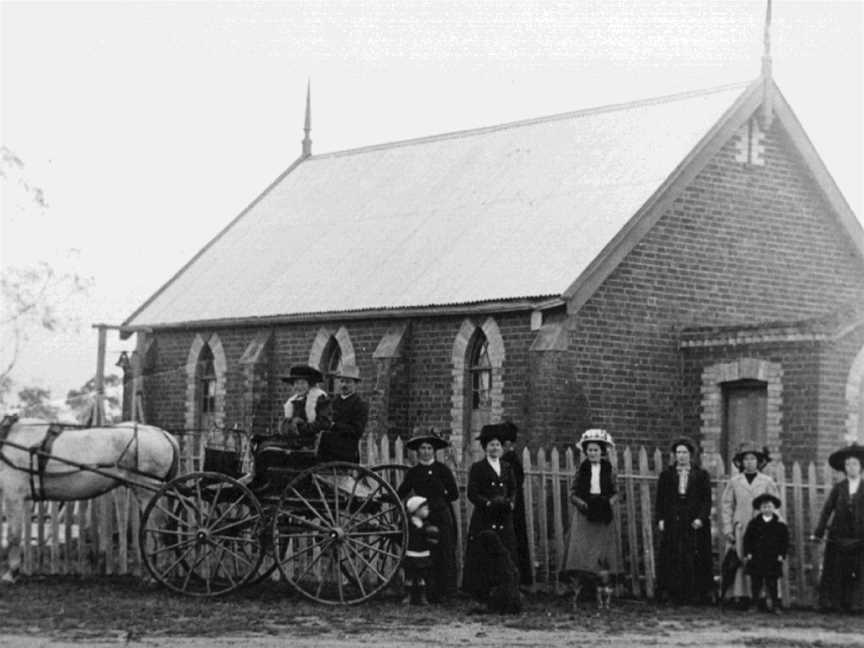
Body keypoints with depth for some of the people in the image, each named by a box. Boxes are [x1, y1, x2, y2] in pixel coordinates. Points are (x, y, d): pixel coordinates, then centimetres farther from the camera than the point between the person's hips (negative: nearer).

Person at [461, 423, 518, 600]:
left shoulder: (507, 468, 17)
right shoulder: (477, 468, 1)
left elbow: (513, 490, 14)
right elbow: (472, 494, -5)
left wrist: (509, 502, -7)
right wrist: (489, 503, -18)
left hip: (504, 518, 4)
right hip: (483, 519, -4)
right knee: (482, 557, -6)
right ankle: (482, 594, -2)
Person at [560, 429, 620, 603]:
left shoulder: (608, 470, 7)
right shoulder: (582, 469, 6)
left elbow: (615, 493, 9)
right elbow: (573, 494, 4)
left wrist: (609, 502, -11)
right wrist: (582, 502, -14)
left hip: (603, 518, 1)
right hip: (584, 516, -1)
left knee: (602, 554, 0)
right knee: (580, 551, -12)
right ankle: (576, 592, -12)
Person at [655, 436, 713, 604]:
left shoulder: (701, 475, 6)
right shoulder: (666, 475, 11)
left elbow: (706, 500, 1)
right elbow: (660, 499, 8)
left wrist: (701, 518, -11)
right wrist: (660, 519, -3)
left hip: (694, 523, -1)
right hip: (672, 523, 1)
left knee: (695, 558, -4)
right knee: (673, 559, -3)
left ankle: (696, 594, -1)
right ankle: (674, 593, -1)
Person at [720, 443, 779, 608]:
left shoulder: (767, 482, 7)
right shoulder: (734, 482, 8)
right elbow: (726, 506, 8)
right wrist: (727, 529, 0)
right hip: (739, 530, 0)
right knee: (739, 563, -5)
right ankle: (740, 595, -2)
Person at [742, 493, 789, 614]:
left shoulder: (780, 525, 4)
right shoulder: (754, 523, 6)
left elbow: (785, 541, 7)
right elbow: (747, 539, 7)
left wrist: (781, 555, -2)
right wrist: (747, 553, -3)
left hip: (773, 560, -1)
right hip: (756, 559, 1)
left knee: (772, 583, 1)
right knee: (756, 583, 4)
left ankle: (774, 605, 8)